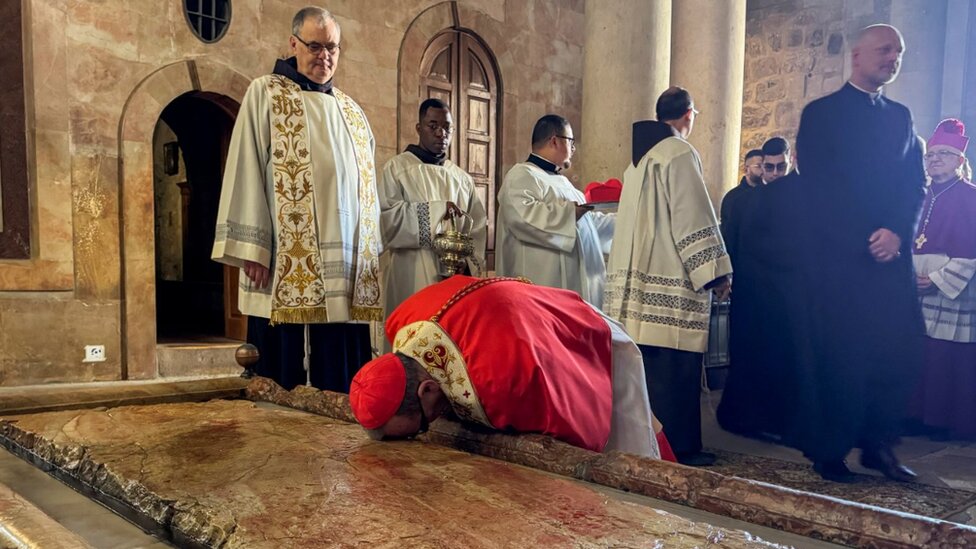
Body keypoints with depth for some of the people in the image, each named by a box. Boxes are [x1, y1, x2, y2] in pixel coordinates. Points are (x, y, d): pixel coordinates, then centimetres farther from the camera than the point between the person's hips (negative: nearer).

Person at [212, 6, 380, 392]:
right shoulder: (264, 94, 5)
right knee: (287, 373, -1)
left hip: (344, 268, 5)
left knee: (342, 371, 5)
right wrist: (252, 249, -12)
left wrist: (369, 252, 11)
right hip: (288, 263, -4)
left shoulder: (351, 111, 19)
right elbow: (246, 173, -3)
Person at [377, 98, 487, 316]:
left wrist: (470, 265, -1)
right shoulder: (397, 167, 3)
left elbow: (477, 228, 13)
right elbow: (386, 216, -10)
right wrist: (435, 209, -14)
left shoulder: (461, 178, 16)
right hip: (412, 275, -4)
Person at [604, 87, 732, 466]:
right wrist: (716, 272, -10)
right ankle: (678, 446, 2)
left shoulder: (639, 155, 18)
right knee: (676, 365, -4)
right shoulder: (680, 152, -8)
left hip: (636, 274, 9)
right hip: (671, 282, -8)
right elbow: (695, 218, -14)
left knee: (647, 361, 12)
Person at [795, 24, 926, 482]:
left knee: (901, 354, 1)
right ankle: (828, 452, 13)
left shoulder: (900, 116, 18)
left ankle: (878, 444, 18)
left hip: (892, 256, 5)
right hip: (838, 256, -5)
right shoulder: (821, 113, 2)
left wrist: (898, 234, -9)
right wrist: (864, 240, -12)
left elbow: (916, 184, 10)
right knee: (841, 358, -2)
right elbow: (818, 187, -6)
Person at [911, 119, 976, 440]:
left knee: (949, 358, -4)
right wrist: (911, 275, 1)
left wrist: (938, 279, -17)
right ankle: (921, 415, 16)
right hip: (920, 292, 6)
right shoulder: (924, 197, 15)